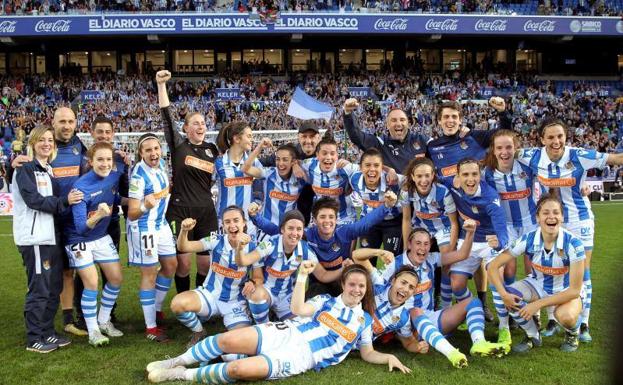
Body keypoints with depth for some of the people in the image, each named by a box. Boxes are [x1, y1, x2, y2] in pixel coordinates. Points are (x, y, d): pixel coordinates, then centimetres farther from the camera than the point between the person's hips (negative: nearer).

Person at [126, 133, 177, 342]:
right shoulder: (138, 175, -24)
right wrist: (145, 206, -43)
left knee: (170, 265, 16)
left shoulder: (161, 164, -2)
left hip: (161, 224, 8)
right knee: (149, 274, -2)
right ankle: (150, 328, 7)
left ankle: (156, 309, 33)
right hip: (144, 228, -8)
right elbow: (132, 214, -26)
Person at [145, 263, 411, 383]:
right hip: (284, 335, 2)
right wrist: (302, 276, -12)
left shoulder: (364, 321, 12)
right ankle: (177, 361, 4)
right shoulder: (326, 300, 11)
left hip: (299, 358, -2)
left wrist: (389, 358, -4)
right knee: (228, 339, -20)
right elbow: (298, 309, -6)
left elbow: (368, 354, 15)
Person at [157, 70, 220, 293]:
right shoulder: (178, 145, -1)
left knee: (206, 262, 7)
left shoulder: (211, 150, 10)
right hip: (180, 211, -3)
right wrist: (161, 85, -18)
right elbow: (167, 116, -11)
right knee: (183, 263, 0)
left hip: (206, 212, 4)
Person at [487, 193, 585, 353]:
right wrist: (504, 294, -32)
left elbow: (575, 290, -24)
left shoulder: (573, 244, -28)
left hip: (566, 291, -3)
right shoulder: (528, 240, -21)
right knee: (511, 296, -27)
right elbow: (493, 267, -17)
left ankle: (572, 334, 5)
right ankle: (533, 337, 2)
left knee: (565, 316, -35)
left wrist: (538, 304, -28)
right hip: (537, 285, 3)